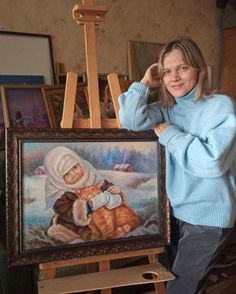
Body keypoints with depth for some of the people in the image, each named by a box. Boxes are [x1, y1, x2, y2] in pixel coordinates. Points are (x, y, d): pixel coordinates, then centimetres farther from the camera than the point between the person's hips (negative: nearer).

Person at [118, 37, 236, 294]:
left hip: (208, 215, -6)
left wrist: (170, 135, -17)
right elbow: (130, 120, -15)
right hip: (177, 209, 6)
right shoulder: (167, 109, 2)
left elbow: (212, 161, -25)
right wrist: (145, 82, -8)